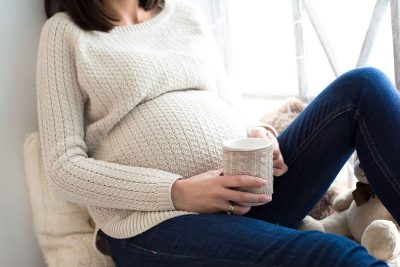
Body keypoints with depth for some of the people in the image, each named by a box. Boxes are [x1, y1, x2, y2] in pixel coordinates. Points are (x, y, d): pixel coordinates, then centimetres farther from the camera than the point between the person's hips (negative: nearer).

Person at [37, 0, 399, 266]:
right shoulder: (65, 31, 7)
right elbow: (64, 167, -2)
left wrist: (252, 139, -4)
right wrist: (178, 192, -16)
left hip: (244, 191, 5)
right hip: (153, 222, -5)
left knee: (361, 87, -12)